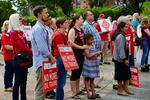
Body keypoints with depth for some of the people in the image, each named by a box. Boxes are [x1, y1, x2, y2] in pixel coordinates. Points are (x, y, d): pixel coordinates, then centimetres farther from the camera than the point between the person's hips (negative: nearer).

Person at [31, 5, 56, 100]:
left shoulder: (43, 28, 13)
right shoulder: (38, 28, -16)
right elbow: (42, 47, -22)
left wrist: (50, 56, 9)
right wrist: (51, 57, -11)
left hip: (46, 60, 9)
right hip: (41, 61, -9)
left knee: (43, 86, 17)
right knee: (41, 86, -3)